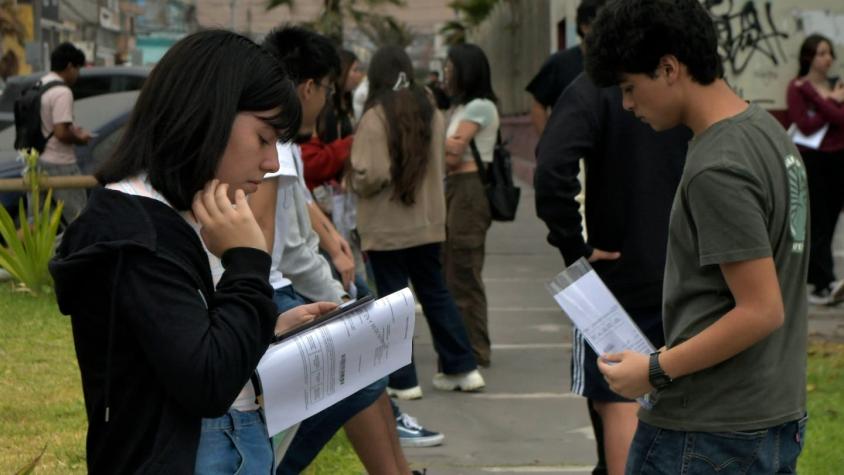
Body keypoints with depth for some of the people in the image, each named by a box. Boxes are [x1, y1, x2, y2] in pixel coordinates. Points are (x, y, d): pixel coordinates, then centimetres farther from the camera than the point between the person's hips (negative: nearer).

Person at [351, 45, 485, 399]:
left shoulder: (375, 117, -17)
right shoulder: (431, 112, 3)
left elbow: (371, 174, -21)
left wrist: (356, 184, -1)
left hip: (386, 227, -6)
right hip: (428, 222, 6)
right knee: (436, 294, 16)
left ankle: (403, 380, 7)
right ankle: (463, 368, 19)